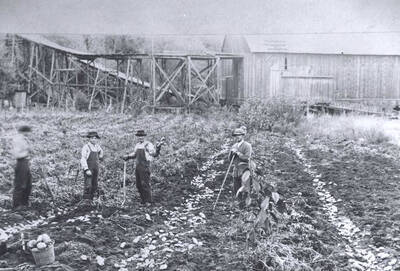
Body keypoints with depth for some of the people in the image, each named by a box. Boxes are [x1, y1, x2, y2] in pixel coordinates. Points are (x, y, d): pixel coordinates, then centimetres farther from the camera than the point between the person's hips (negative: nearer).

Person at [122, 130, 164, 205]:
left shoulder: (148, 144, -7)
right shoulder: (137, 145, 17)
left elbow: (154, 154, -17)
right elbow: (134, 154, 32)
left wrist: (158, 147, -32)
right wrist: (127, 156, 20)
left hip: (145, 166, -8)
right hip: (138, 166, 8)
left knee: (145, 184, -9)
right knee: (138, 184, 11)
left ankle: (148, 201, 0)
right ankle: (143, 200, 21)